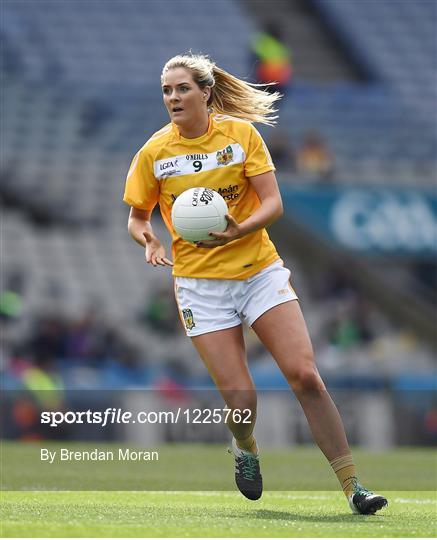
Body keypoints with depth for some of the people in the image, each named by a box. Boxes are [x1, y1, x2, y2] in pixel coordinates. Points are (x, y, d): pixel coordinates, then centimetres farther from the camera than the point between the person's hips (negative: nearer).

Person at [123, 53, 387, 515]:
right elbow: (137, 218, 9)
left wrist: (238, 230, -25)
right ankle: (245, 447, 29)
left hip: (260, 271, 0)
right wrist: (148, 240, -14)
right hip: (200, 283, 0)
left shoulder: (241, 133, -3)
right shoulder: (153, 153, -2)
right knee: (239, 398, -9)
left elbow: (273, 204, -6)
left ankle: (352, 486, -5)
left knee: (305, 376, -12)